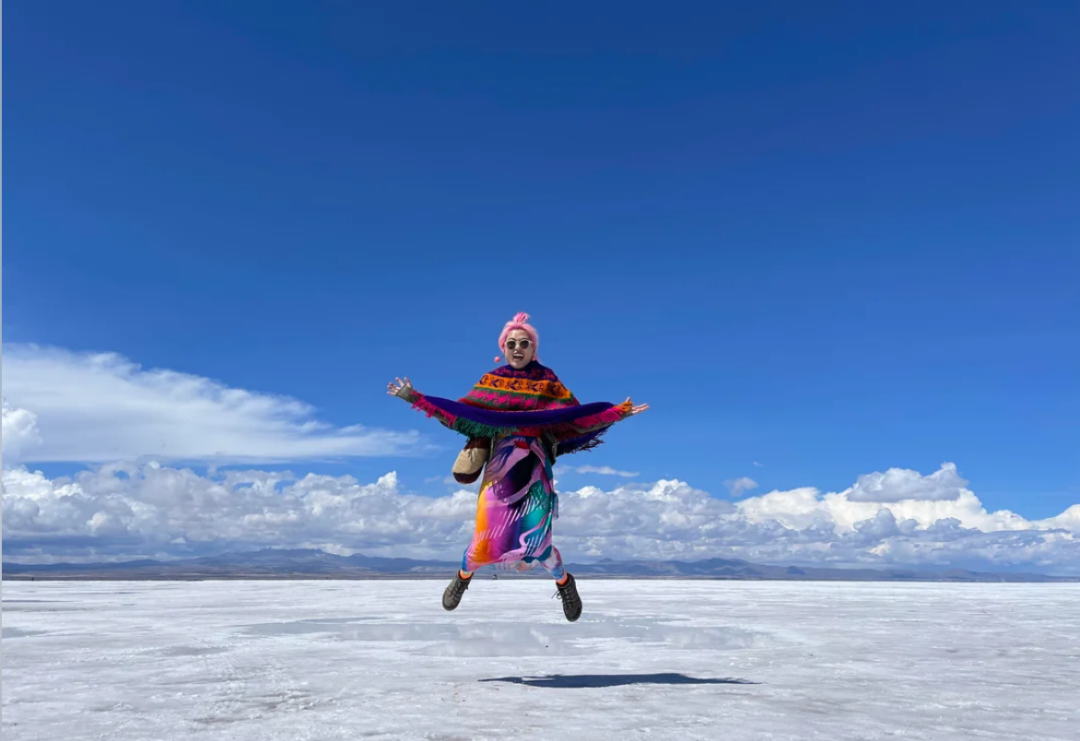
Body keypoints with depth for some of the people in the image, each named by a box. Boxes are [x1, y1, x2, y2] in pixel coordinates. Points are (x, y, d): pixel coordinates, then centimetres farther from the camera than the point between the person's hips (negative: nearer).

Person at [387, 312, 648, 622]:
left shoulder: (547, 380, 2)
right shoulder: (491, 381, 5)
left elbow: (577, 418, 0)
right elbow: (460, 413, 5)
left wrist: (618, 412, -10)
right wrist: (417, 398, -1)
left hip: (534, 468, -1)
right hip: (499, 467, 1)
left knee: (534, 540, -7)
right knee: (487, 537, 0)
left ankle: (564, 582, 28)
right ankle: (463, 576, 36)